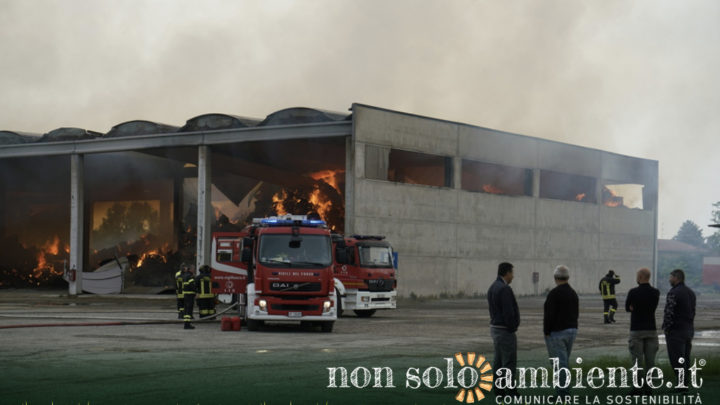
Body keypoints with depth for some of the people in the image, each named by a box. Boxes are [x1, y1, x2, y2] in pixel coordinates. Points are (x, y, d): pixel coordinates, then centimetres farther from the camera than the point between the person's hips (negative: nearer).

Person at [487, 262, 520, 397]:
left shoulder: (493, 288, 11)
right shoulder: (504, 289, -20)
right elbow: (508, 312, -25)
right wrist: (512, 329, -13)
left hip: (496, 328, 10)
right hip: (505, 331, -10)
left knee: (499, 361, 11)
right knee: (509, 362, -6)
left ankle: (499, 390, 13)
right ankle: (510, 392, -5)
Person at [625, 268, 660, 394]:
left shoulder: (633, 292, -10)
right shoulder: (655, 292, 2)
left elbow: (627, 308, 3)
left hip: (636, 330, -4)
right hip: (651, 330, 4)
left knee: (638, 360, -1)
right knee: (650, 360, 7)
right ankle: (648, 387, 7)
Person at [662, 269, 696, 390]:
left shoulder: (673, 293, -15)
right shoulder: (691, 293, 12)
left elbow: (669, 313, -19)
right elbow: (693, 312, 16)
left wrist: (665, 328, -9)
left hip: (676, 330, -8)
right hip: (689, 329, 8)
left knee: (676, 360, -5)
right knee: (685, 359, 12)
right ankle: (685, 384, 15)